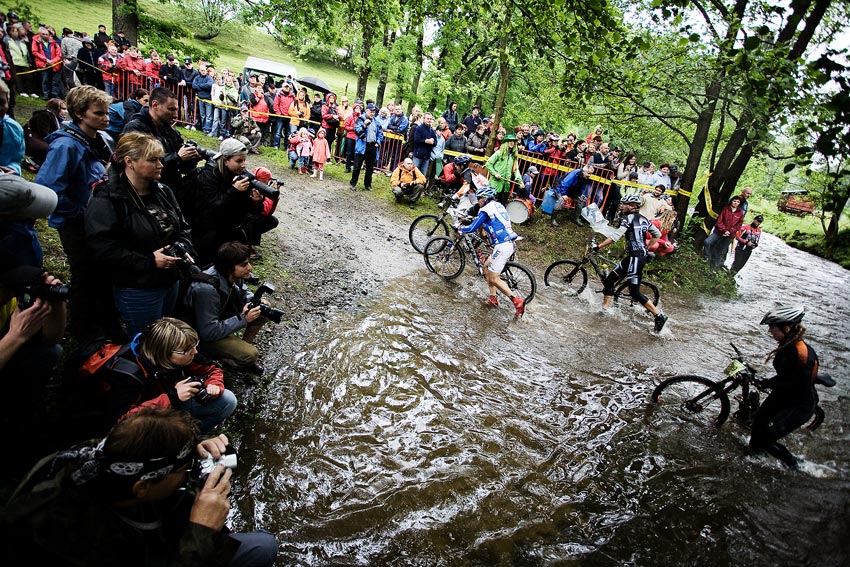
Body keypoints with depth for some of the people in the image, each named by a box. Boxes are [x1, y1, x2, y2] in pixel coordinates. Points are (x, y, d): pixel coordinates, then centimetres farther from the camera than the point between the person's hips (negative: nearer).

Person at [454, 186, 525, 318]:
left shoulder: (486, 209, -9)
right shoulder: (498, 205, 17)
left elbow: (472, 228, -10)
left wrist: (459, 227, 10)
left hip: (502, 246, -9)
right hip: (509, 244, 9)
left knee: (493, 278, -3)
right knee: (486, 266, 21)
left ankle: (517, 302, -9)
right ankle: (493, 298, 22)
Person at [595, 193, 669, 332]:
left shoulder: (628, 218, -8)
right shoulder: (642, 218, 16)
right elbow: (657, 234, 22)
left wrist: (598, 246, -14)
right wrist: (646, 249, 28)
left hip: (635, 258, -9)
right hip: (642, 255, 9)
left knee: (635, 292, -8)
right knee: (609, 280, 9)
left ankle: (659, 316, -4)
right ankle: (605, 309, 13)